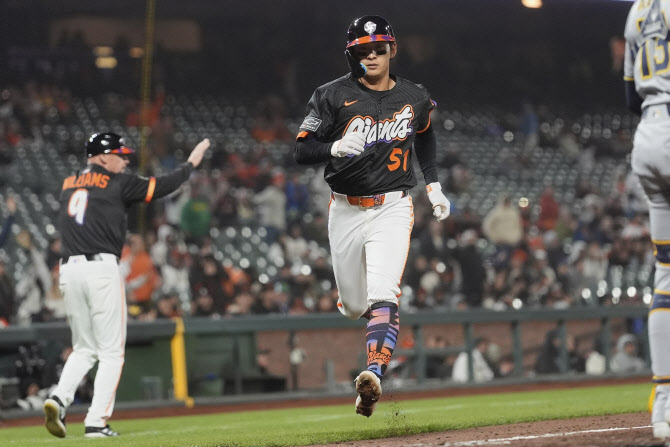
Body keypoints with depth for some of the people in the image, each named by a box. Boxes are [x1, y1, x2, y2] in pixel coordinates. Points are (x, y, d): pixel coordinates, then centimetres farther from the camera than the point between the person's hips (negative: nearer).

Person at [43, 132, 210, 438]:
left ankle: (59, 398, -8)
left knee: (84, 349, 16)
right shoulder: (116, 183, 0)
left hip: (68, 269, 6)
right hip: (102, 267, -5)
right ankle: (96, 422, -4)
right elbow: (161, 186, 3)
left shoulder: (68, 184, 15)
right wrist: (191, 163, 17)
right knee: (111, 352, 2)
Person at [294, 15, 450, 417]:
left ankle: (374, 376, -34)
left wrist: (433, 185, 20)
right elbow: (302, 150, -9)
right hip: (346, 212, 1)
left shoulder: (414, 98, 4)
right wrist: (335, 147, -29)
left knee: (383, 295, -22)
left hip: (392, 208, -1)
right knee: (354, 305, 9)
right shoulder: (334, 96, -5)